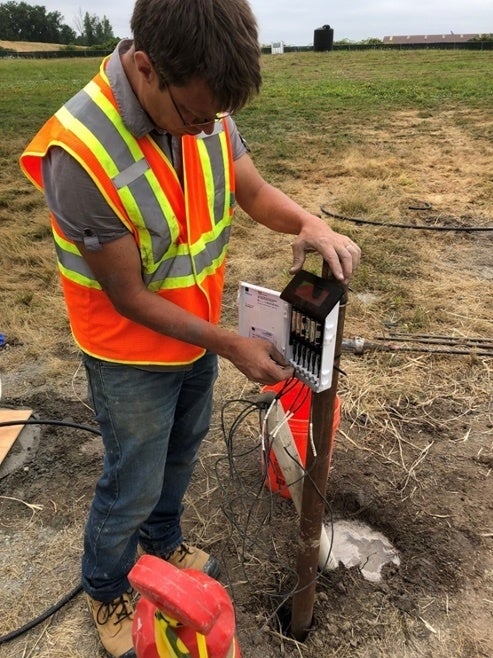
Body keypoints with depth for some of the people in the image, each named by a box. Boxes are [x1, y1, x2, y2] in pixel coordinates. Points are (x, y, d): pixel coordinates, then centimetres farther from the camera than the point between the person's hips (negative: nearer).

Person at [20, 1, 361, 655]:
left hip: (198, 332, 6)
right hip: (133, 355, -6)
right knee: (134, 485, 14)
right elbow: (129, 297, -24)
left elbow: (254, 191, 0)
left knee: (181, 453, 26)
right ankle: (105, 589, 45)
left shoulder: (206, 110, -12)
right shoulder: (80, 151, -31)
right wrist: (229, 346, -19)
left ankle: (163, 537, 57)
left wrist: (310, 224, -21)